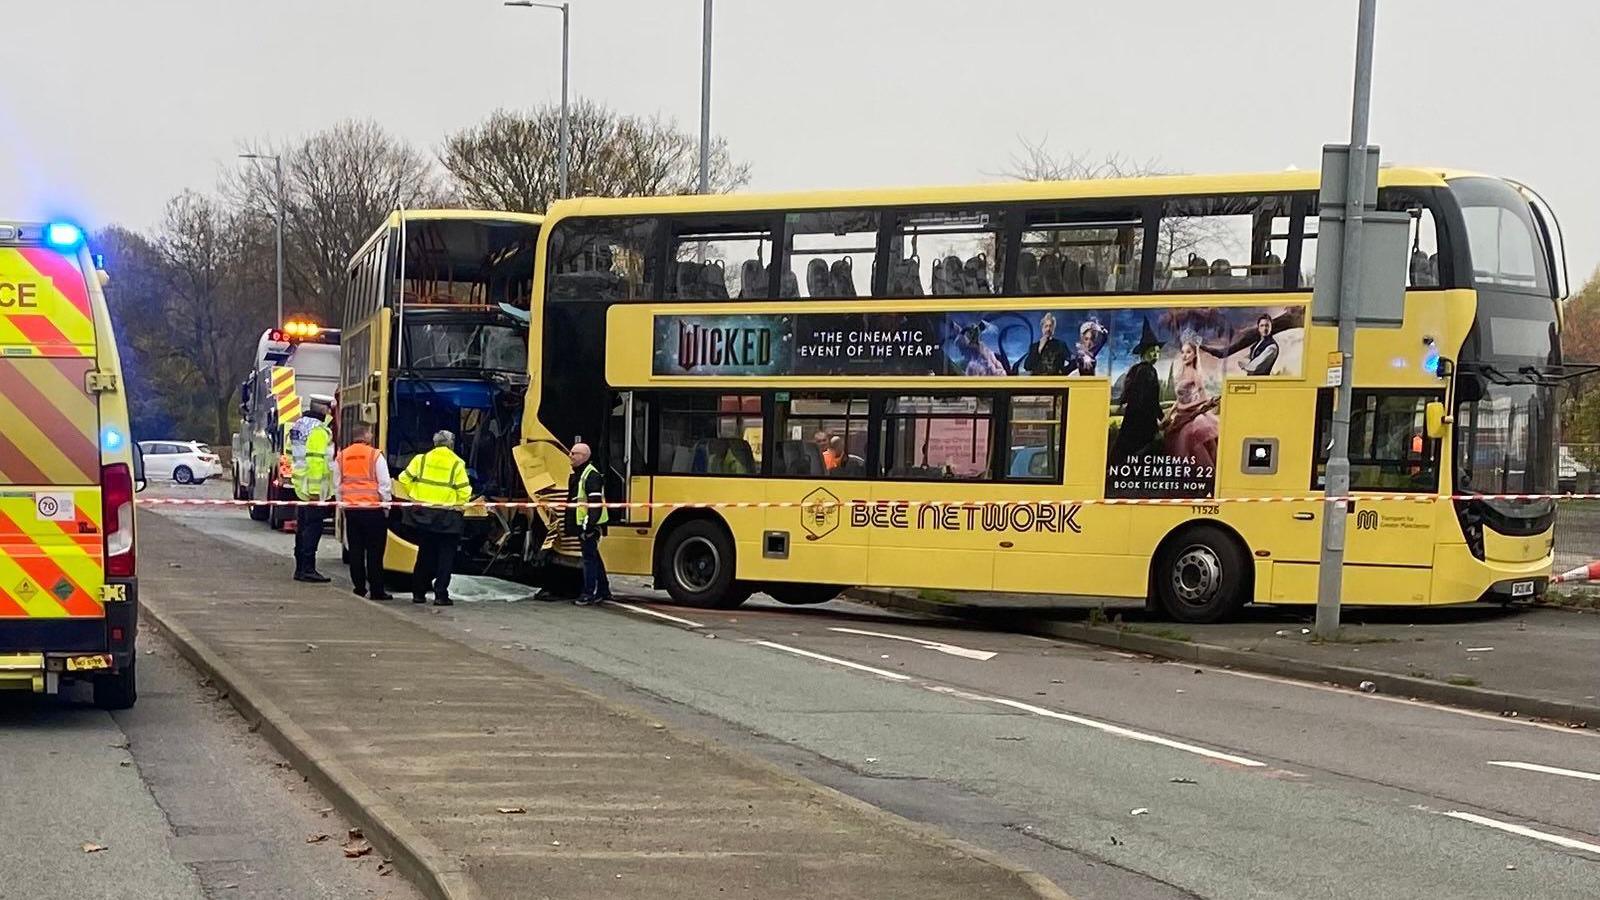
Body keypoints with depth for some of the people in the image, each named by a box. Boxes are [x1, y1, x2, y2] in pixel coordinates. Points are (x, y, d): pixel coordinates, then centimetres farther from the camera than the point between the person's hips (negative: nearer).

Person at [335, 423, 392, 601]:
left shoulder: (341, 457, 7)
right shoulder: (375, 456, -7)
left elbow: (337, 484, 12)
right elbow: (384, 484, -6)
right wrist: (386, 505, 4)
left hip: (350, 508, 4)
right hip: (373, 508, -4)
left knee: (355, 551, 9)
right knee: (374, 552, 0)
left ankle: (359, 588, 9)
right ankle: (376, 590, 0)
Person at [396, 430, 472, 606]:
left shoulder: (420, 459, 1)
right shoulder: (457, 464, -5)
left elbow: (404, 480, 1)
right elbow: (464, 492, -8)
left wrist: (415, 496, 15)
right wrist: (459, 503, 12)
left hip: (423, 516, 3)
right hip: (448, 517, -3)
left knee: (424, 554, 15)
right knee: (446, 556, 5)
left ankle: (418, 593, 18)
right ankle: (441, 594, -1)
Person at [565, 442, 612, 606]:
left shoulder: (591, 476, -16)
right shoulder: (576, 475, 16)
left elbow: (596, 503, -22)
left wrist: (589, 524, -26)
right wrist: (569, 524, 24)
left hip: (590, 525, -10)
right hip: (582, 524, 10)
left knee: (589, 558, -8)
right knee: (593, 557, 16)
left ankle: (589, 593, -6)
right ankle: (603, 590, 24)